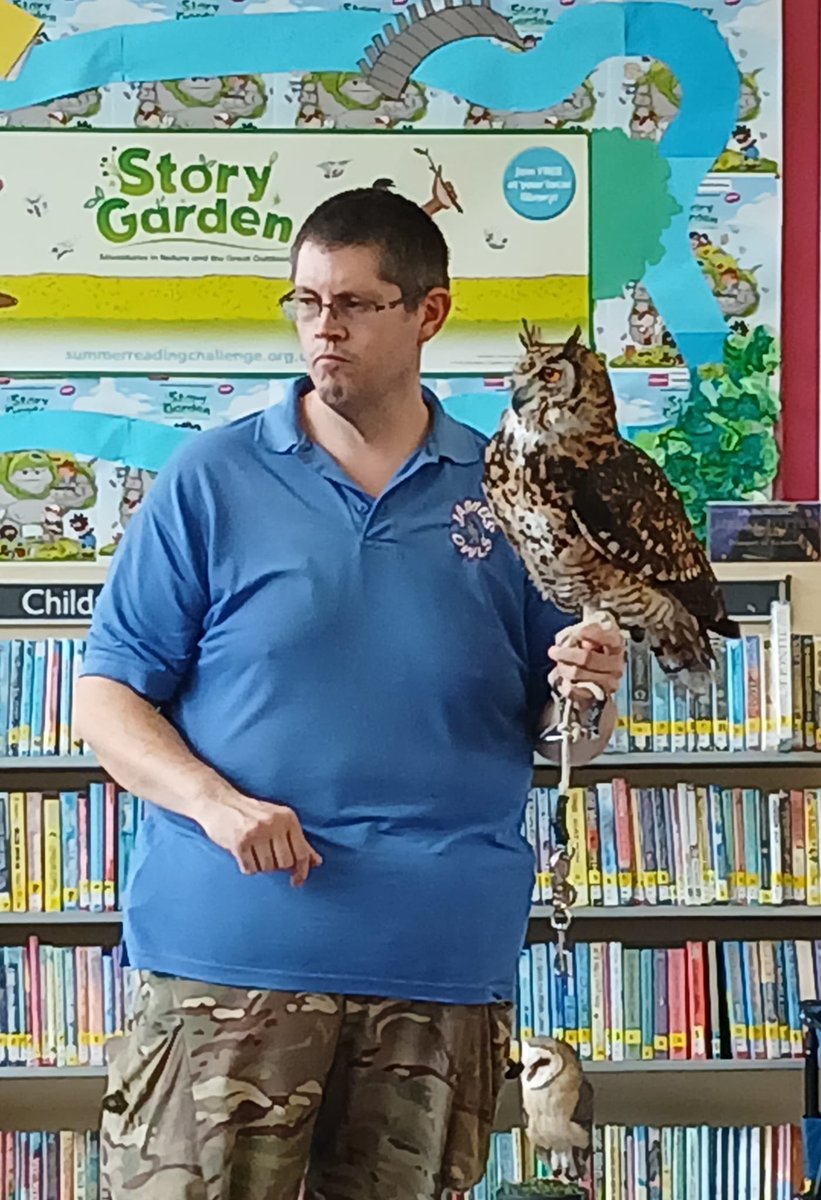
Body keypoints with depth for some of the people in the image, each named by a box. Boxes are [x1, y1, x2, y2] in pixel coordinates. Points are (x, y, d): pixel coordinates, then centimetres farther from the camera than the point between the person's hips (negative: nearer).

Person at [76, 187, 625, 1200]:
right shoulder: (210, 481, 3)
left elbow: (564, 739, 12)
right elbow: (106, 697, 1)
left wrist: (586, 694, -11)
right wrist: (213, 800, -16)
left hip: (444, 965, 2)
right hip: (231, 953, -2)